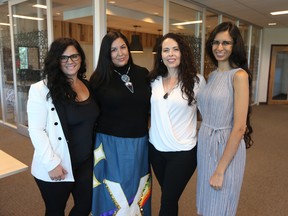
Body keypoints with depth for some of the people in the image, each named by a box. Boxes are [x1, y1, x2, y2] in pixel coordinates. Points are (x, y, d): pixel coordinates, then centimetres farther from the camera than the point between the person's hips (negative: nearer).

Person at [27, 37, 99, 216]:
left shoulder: (88, 85, 4)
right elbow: (36, 130, -16)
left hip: (86, 162, 5)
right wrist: (51, 163, -18)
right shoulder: (41, 89, -15)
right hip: (57, 167, -5)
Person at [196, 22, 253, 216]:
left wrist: (221, 170, -18)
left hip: (227, 148, -6)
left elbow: (239, 127, -19)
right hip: (205, 145, 7)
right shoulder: (213, 75, 8)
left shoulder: (239, 75, -14)